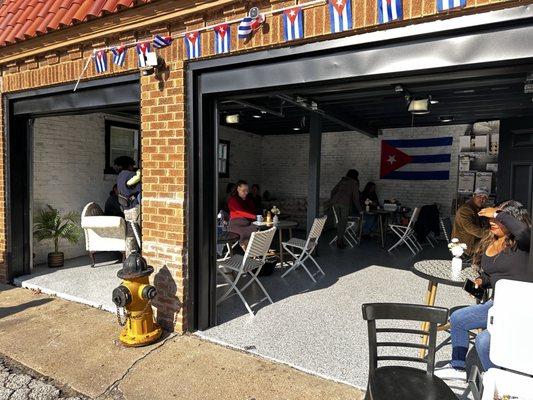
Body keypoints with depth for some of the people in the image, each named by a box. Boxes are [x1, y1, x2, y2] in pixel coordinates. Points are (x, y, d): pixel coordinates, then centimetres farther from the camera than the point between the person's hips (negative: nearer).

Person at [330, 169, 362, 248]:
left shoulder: (342, 181, 26)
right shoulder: (354, 183, 12)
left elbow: (333, 191, 23)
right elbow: (355, 197, 8)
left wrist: (332, 201, 35)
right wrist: (359, 209, 15)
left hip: (335, 201, 5)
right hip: (345, 202, -5)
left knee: (340, 221, 14)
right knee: (344, 221, 1)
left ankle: (339, 239, 14)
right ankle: (340, 240, -5)